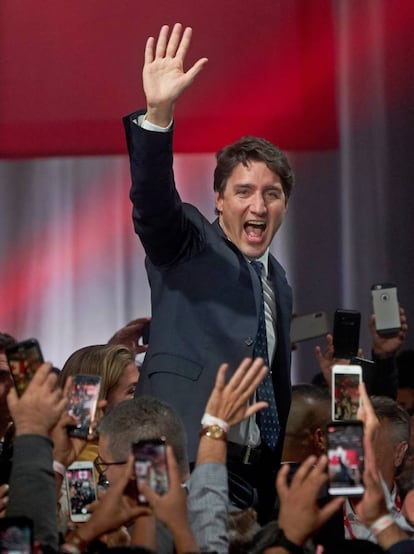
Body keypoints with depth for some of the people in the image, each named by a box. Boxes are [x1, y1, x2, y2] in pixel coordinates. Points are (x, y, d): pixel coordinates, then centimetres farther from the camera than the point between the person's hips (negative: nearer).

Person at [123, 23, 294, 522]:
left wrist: (277, 473, 19)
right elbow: (153, 201, -17)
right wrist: (158, 114, -33)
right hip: (187, 459, -6)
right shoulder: (186, 246, 4)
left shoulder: (278, 283, 22)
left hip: (256, 473, 6)